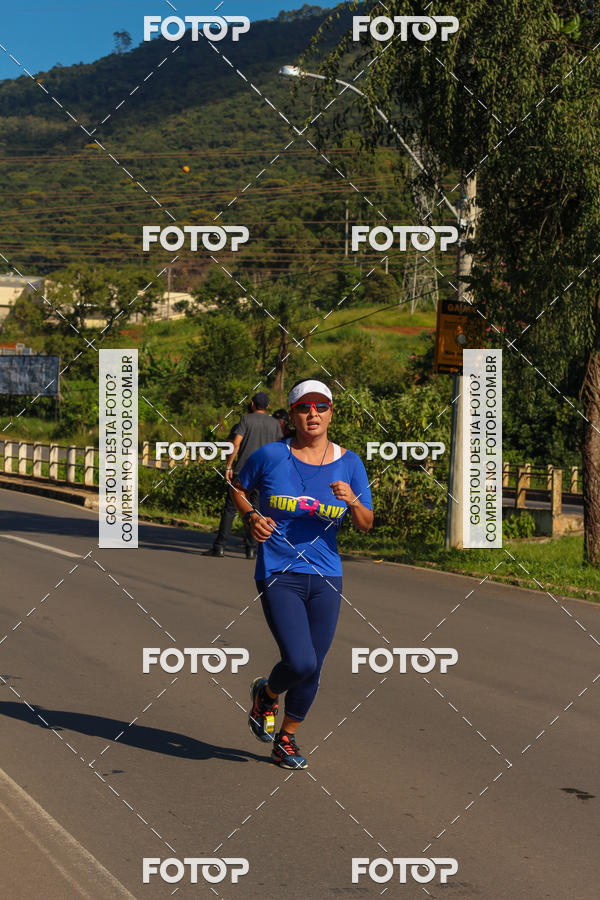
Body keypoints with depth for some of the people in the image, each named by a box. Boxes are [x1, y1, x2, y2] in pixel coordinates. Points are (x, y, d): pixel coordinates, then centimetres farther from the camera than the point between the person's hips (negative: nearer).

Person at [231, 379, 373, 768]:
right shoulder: (271, 455, -4)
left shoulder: (349, 463, 3)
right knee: (300, 663, -17)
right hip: (278, 576, -3)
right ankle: (267, 693, 18)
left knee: (312, 671, 7)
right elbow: (239, 490, 13)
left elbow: (367, 524, 6)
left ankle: (287, 737, 31)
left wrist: (353, 502, -15)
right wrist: (252, 516, -6)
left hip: (326, 578, 3)